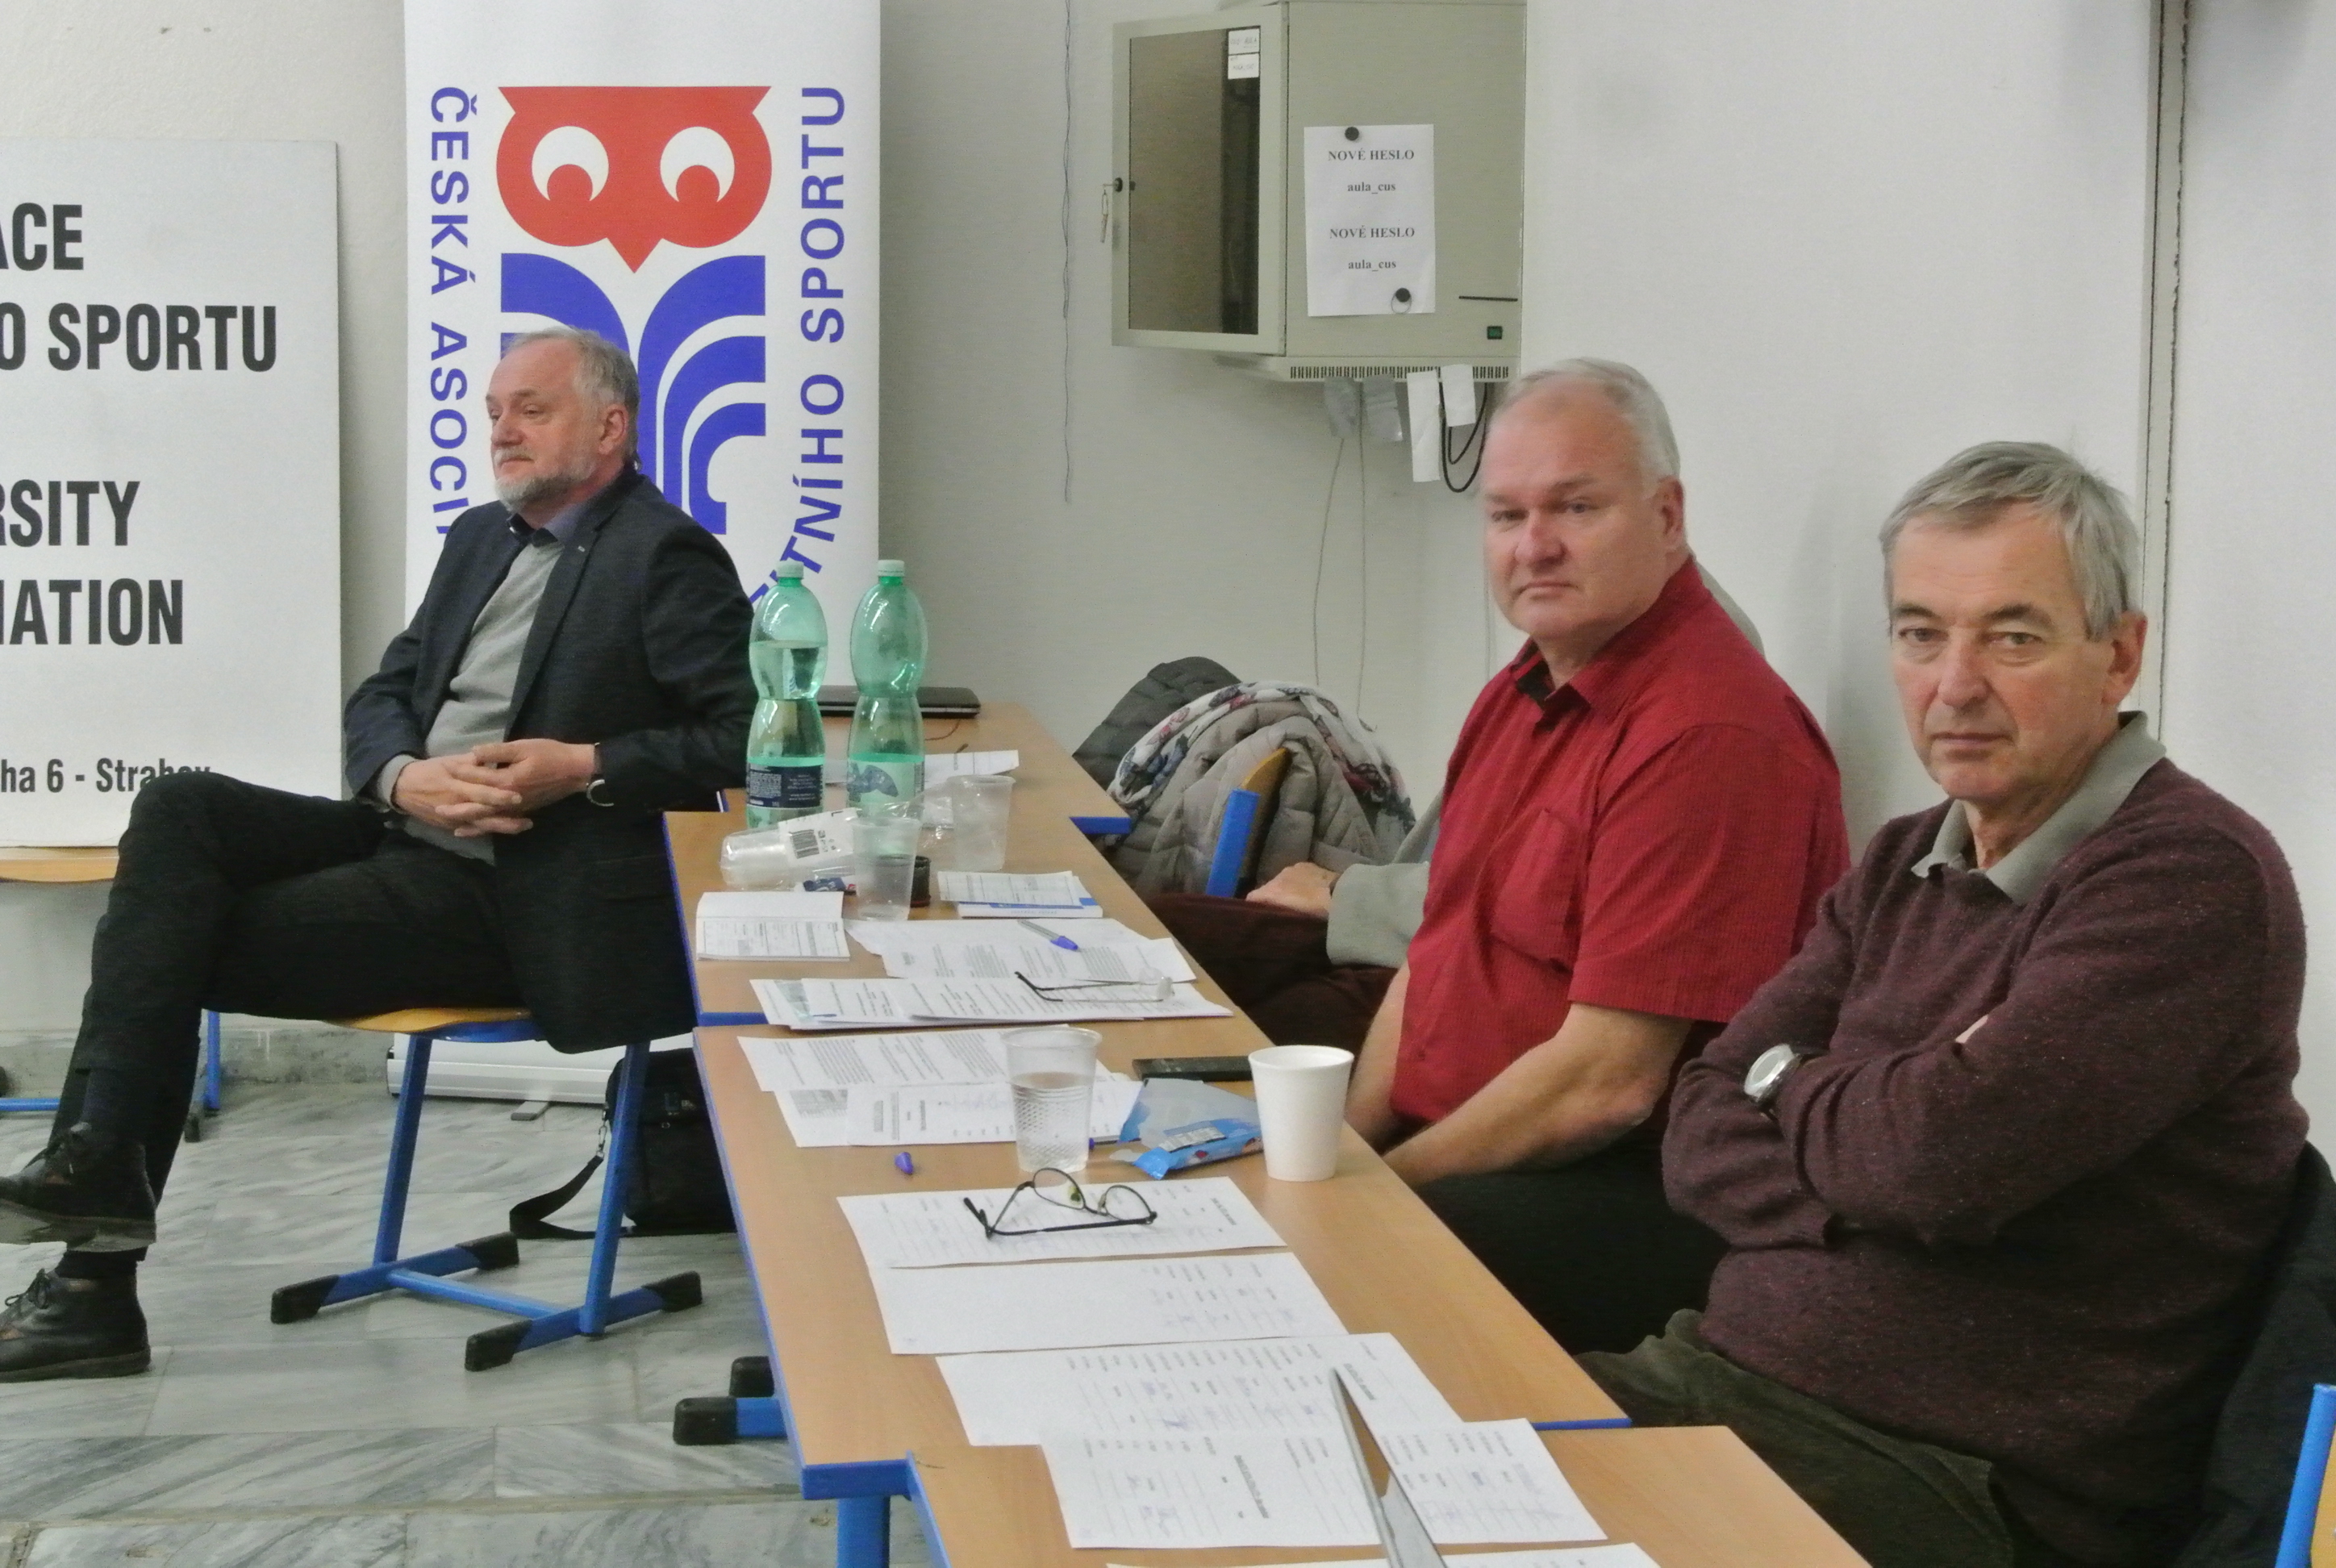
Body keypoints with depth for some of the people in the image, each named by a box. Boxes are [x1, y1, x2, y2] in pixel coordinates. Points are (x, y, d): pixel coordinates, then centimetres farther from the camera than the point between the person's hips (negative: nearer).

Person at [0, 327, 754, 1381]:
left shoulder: (668, 559, -6)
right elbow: (379, 699, 17)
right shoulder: (481, 540, 20)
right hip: (402, 835, 8)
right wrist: (405, 777, -6)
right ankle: (95, 1158, -20)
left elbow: (747, 737, -14)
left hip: (497, 897, -8)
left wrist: (588, 768, -21)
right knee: (178, 811, -14)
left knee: (186, 942, -16)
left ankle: (102, 1283, -9)